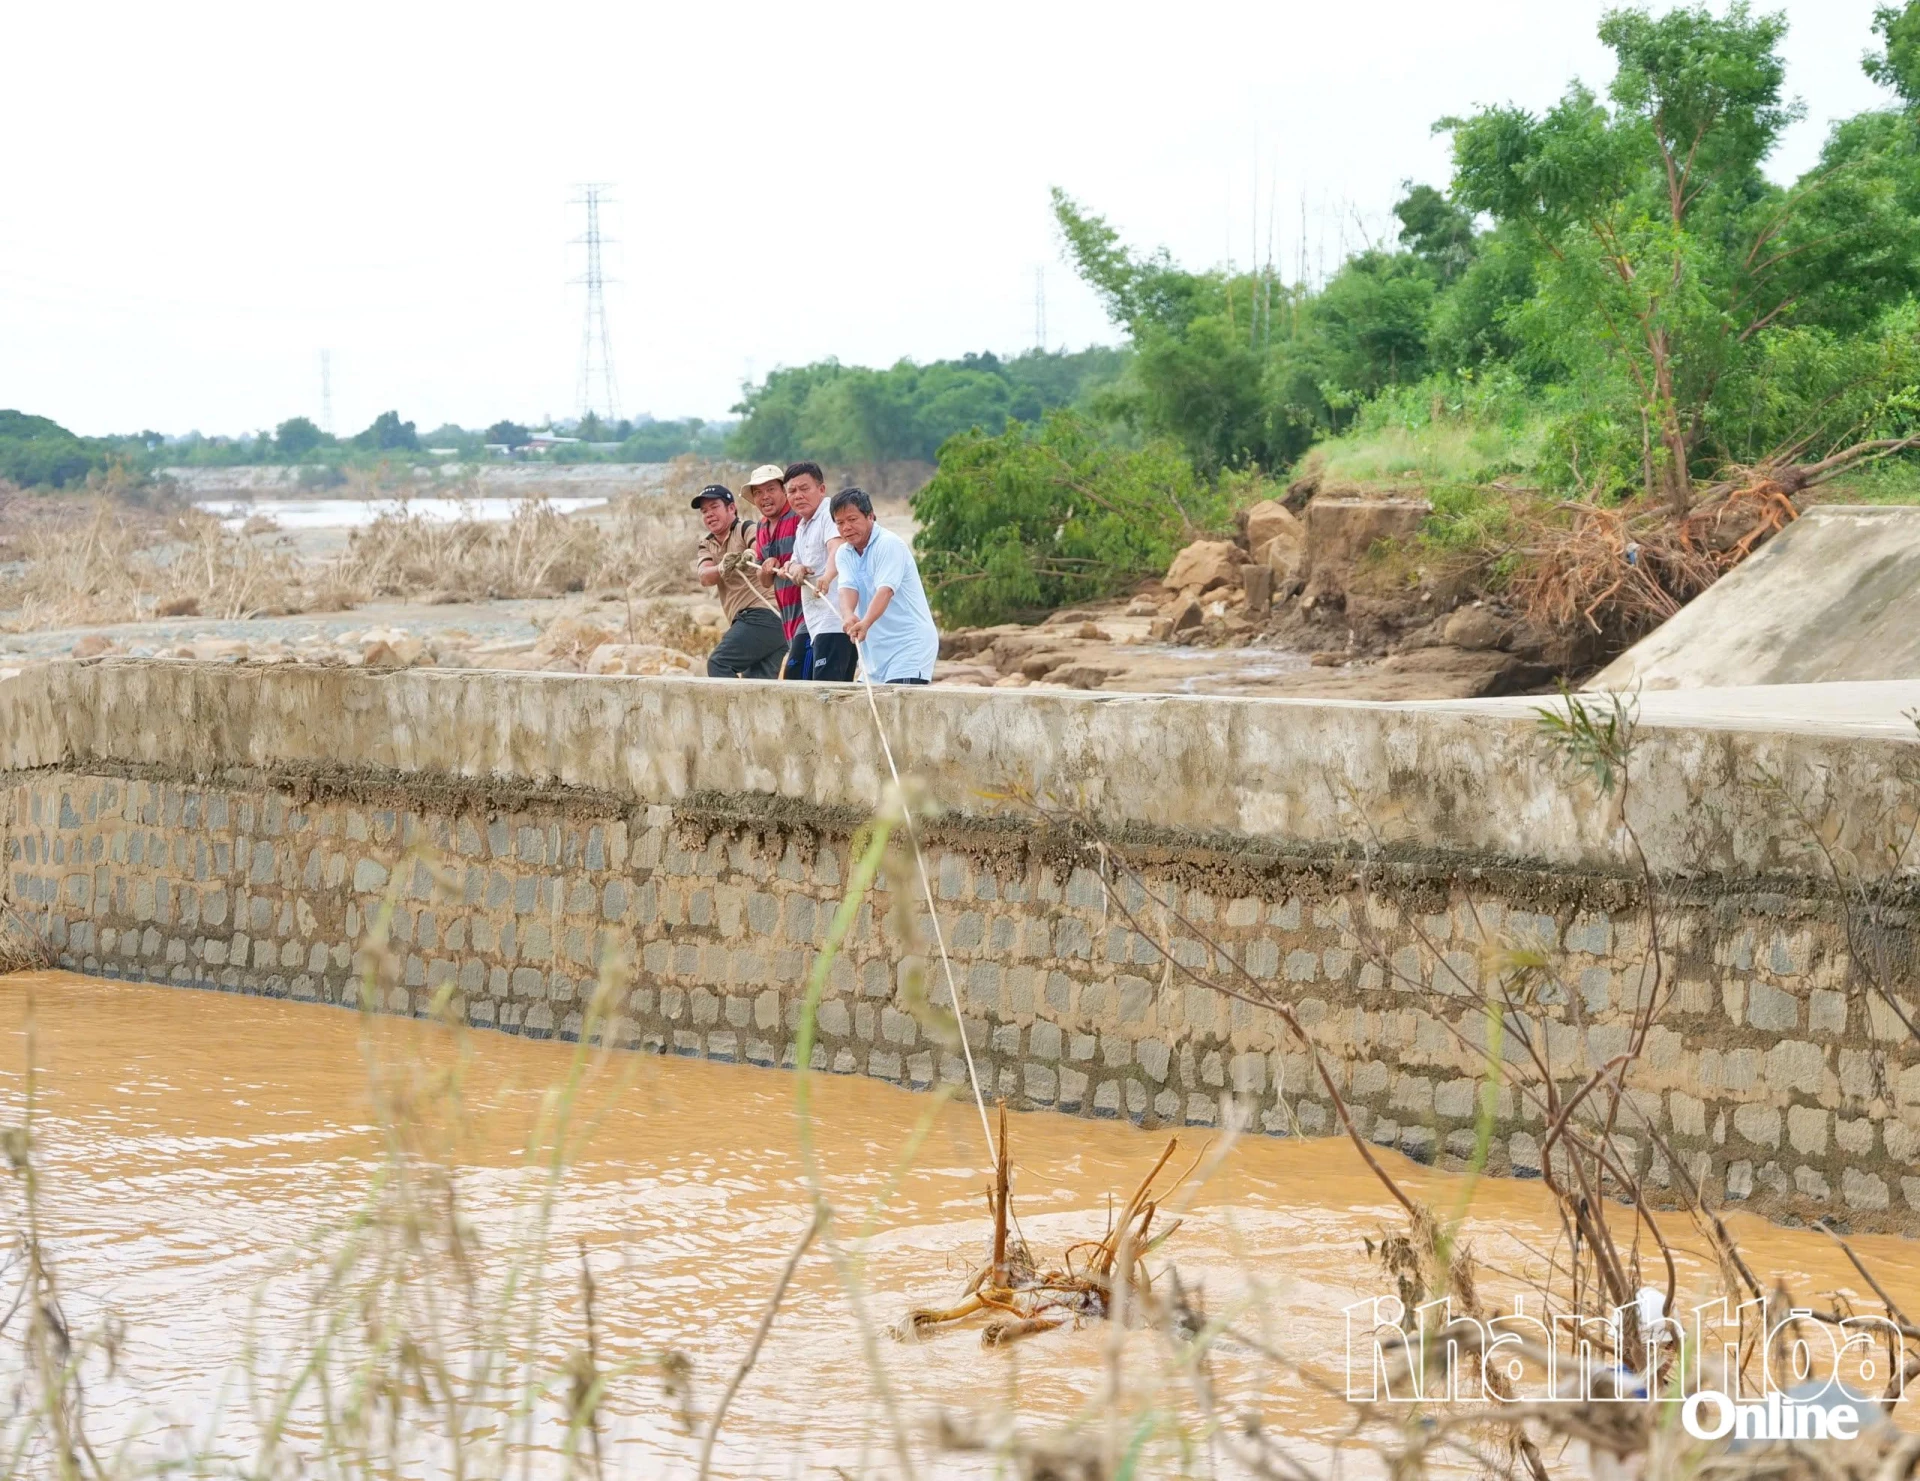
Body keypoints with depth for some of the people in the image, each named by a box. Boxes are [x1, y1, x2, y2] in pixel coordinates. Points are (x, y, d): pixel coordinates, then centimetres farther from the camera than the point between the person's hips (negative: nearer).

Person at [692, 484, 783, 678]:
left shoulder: (746, 530, -1)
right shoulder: (707, 546, 20)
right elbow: (705, 577, -1)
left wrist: (751, 555, -50)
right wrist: (722, 568, -26)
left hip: (762, 613, -8)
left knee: (718, 663, -15)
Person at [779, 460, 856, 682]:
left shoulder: (830, 512, -8)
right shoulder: (802, 527, 23)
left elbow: (837, 548, -26)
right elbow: (792, 563, 24)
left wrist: (827, 576, -47)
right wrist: (794, 568, -2)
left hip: (835, 620, -10)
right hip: (818, 624, 10)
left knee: (825, 687, -20)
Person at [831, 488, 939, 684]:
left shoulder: (889, 544, -10)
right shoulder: (845, 553, 10)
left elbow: (886, 589, -23)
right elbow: (847, 588, -7)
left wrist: (865, 623, -40)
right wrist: (848, 616, -31)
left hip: (910, 644, -7)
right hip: (877, 651, 7)